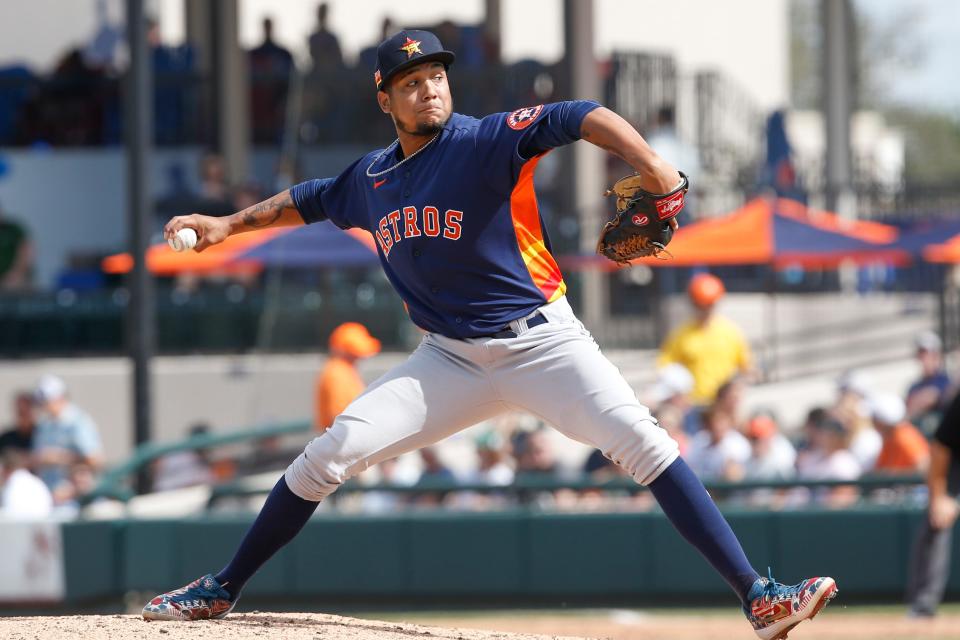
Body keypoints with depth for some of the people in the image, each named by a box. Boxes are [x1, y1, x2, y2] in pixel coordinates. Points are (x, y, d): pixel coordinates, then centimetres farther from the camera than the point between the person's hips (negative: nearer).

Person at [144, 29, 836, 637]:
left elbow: (582, 118, -23)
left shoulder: (487, 142, -10)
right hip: (450, 358, 4)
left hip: (540, 342, -4)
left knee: (641, 440, -23)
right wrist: (228, 224, 25)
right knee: (329, 454, -7)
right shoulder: (371, 179, 8)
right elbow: (310, 199, 29)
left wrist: (650, 168, -38)